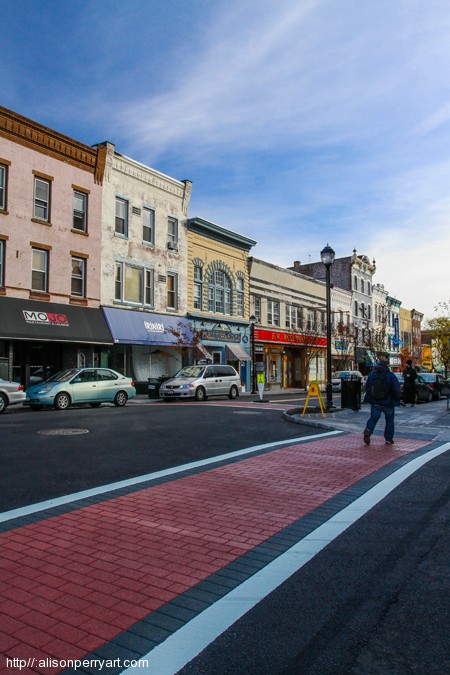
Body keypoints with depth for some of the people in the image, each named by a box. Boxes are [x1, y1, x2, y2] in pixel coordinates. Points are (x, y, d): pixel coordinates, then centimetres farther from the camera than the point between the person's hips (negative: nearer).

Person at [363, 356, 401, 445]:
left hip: (375, 402, 2)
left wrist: (369, 398, 23)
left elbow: (367, 387, 9)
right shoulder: (390, 375, -12)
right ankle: (389, 439, 16)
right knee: (389, 420, 13)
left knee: (373, 418, 8)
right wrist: (396, 400, 5)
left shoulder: (371, 374, 0)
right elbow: (396, 390, -12)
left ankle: (368, 430, -20)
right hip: (388, 403, -2)